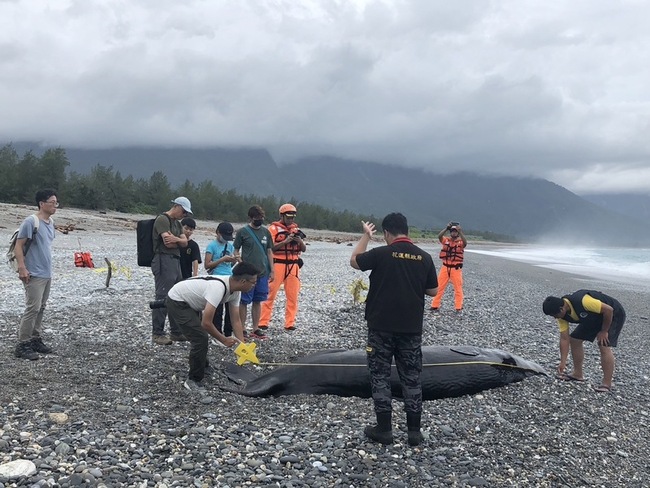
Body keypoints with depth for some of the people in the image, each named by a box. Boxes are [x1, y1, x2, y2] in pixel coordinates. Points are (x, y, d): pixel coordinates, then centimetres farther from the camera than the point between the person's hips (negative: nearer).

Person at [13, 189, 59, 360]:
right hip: (34, 275, -8)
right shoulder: (31, 222, -15)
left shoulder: (51, 222, 9)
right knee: (32, 308, -9)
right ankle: (22, 345, -3)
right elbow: (18, 245, -15)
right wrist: (22, 268, -21)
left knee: (41, 308, 14)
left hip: (47, 274, 8)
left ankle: (36, 340, 23)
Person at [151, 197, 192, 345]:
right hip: (164, 261, -10)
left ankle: (176, 332, 21)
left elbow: (185, 242, 9)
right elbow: (168, 243, -18)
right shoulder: (162, 219, -9)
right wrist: (180, 242, 1)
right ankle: (157, 334, -4)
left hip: (176, 261, 10)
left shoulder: (177, 223, 20)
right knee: (162, 298, -8)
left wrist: (176, 240, -13)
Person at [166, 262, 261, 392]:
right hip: (176, 302, -10)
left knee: (201, 336, 22)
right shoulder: (218, 288, -36)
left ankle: (202, 370, 41)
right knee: (200, 338, -16)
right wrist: (224, 340, -22)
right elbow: (206, 323, -35)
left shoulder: (235, 291, -7)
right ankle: (193, 380, -2)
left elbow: (236, 320, 1)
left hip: (189, 302, 10)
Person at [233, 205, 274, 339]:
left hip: (263, 272, 4)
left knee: (258, 301, 9)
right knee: (244, 301, 2)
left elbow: (269, 251, 14)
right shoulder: (243, 231, -3)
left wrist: (271, 270, 10)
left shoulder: (265, 232, 9)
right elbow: (235, 251, 0)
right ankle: (242, 329, 9)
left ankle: (256, 329, 16)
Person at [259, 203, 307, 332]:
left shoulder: (296, 229, 15)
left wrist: (300, 241, -7)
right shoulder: (274, 228, 0)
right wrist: (285, 241, -21)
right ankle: (263, 322, 3)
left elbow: (303, 249, 13)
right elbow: (270, 247, -11)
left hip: (293, 266, 5)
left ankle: (290, 323, 12)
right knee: (270, 294, -2)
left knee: (293, 296, 5)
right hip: (278, 264, -5)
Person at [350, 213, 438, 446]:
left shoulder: (381, 253, -11)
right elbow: (433, 291, 6)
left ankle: (384, 429, 10)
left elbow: (354, 261, 6)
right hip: (411, 327, 3)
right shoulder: (424, 257, -2)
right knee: (411, 377, 11)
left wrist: (366, 236, 16)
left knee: (380, 376, 7)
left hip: (381, 326, -3)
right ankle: (414, 430, 14)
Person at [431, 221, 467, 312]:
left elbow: (465, 242, -26)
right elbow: (439, 236, -17)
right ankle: (435, 305, 14)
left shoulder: (460, 242, -3)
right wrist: (446, 228, -30)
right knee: (439, 287, 7)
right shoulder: (446, 240, 2)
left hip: (456, 269, -2)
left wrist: (460, 231, -35)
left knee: (458, 288, 4)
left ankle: (458, 307, 11)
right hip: (445, 267, 2)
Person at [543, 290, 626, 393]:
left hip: (613, 315, -8)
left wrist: (604, 331, -22)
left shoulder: (582, 301, -40)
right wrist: (563, 362, -13)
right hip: (594, 318, 8)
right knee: (574, 339, 5)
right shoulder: (562, 315, -14)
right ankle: (578, 374, 19)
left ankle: (607, 384, -14)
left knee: (604, 346, -21)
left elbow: (608, 310, -33)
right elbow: (564, 339, -10)